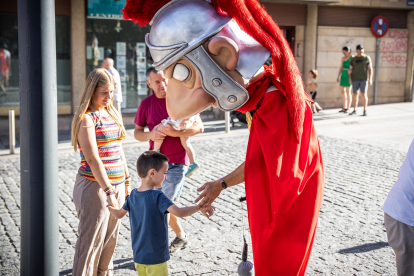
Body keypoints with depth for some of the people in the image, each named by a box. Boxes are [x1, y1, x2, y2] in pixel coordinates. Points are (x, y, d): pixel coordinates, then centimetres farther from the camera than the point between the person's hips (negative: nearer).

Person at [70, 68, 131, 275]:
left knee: (110, 239, 16)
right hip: (95, 186, -7)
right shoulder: (86, 118, -12)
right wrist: (108, 191, -22)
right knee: (91, 241, 0)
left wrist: (126, 181, 18)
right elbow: (92, 158, -19)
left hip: (116, 184, 8)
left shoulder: (113, 115, 11)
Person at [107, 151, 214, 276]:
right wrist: (199, 207, -21)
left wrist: (108, 206, 36)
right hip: (156, 256, -7)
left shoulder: (133, 195, 1)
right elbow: (179, 212, -32)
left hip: (138, 255, 7)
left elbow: (119, 214, 16)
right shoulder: (157, 197, -20)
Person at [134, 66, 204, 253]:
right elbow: (137, 132, 8)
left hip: (177, 162, -5)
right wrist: (150, 135, -15)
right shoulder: (146, 104, 2)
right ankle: (181, 237, 34)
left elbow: (199, 127, -10)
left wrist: (175, 132, -24)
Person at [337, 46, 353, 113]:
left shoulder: (352, 58, -7)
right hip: (343, 75, 7)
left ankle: (348, 108, 0)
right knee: (342, 91, 5)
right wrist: (338, 77, 11)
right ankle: (344, 108, 12)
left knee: (348, 91, -5)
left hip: (349, 76, -7)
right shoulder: (343, 58, 13)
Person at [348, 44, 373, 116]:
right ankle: (354, 110, 12)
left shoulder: (367, 58, 1)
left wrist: (370, 79, -10)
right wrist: (350, 79, -6)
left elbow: (370, 69, -2)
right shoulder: (353, 59, 7)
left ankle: (365, 111, 1)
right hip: (355, 79, 2)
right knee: (355, 94, 3)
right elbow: (350, 70, 6)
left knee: (364, 94, -5)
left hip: (364, 79, -2)